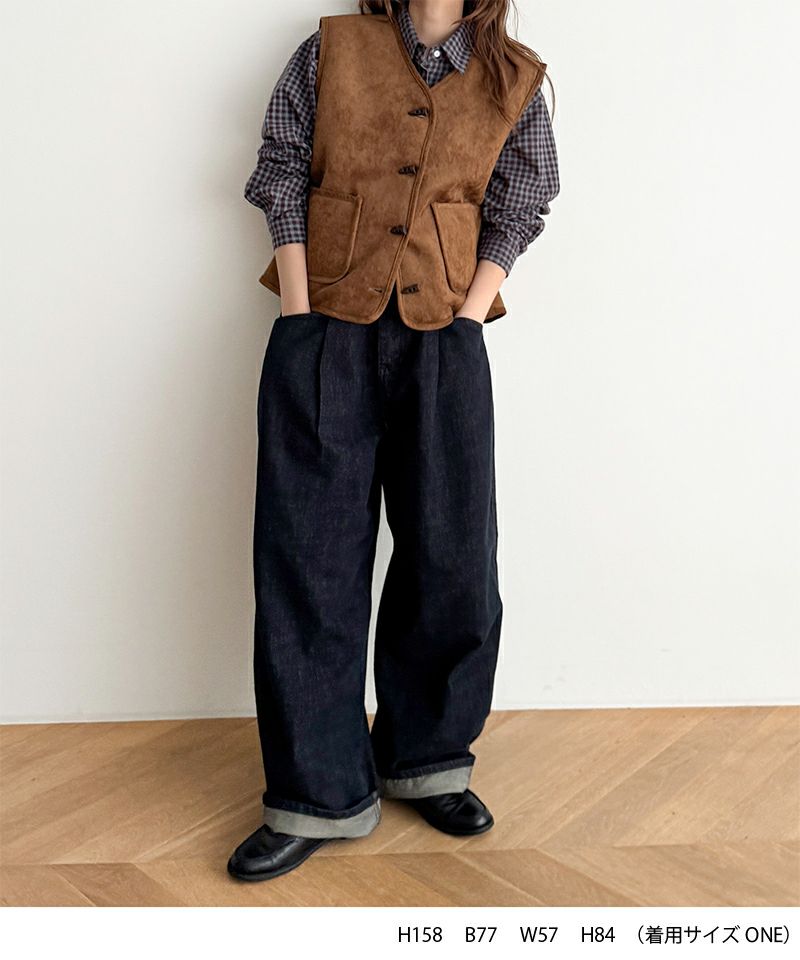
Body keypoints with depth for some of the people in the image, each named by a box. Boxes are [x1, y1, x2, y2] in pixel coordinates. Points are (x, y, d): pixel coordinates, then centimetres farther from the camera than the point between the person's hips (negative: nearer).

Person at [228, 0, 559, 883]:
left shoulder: (514, 85, 11)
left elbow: (515, 213, 8)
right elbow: (282, 181, 6)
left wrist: (464, 324, -4)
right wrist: (300, 320, -4)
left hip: (443, 344, 1)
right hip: (325, 338, -1)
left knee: (453, 562, 0)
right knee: (308, 560, -3)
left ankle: (426, 761, 22)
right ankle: (321, 793, 8)